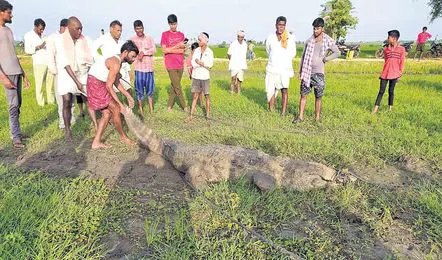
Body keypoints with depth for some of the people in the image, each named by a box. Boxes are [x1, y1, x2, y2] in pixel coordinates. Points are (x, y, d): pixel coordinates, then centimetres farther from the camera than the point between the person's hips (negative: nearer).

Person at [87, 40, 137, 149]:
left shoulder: (118, 61, 10)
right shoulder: (116, 63, -21)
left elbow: (116, 82, 13)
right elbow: (109, 86, -22)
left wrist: (128, 96, 10)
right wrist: (120, 104, -19)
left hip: (99, 84, 10)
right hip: (96, 84, -10)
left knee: (107, 113, 10)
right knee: (116, 110, -3)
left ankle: (96, 142, 12)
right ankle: (123, 137, 14)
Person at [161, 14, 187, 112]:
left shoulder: (181, 35, 12)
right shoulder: (165, 34, 0)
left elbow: (183, 50, 6)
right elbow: (164, 50, -8)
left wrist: (171, 50, -9)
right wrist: (177, 46, -12)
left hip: (180, 64, 4)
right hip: (171, 65, -4)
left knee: (174, 86, 8)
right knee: (178, 87, -3)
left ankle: (169, 105, 18)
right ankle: (184, 106, 8)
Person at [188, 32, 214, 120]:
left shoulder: (209, 52, -3)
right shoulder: (196, 50, 6)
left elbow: (210, 64, -11)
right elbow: (193, 63, -1)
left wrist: (199, 62, -15)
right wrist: (204, 64, -12)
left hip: (205, 76, -2)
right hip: (196, 76, 2)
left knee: (207, 95, 4)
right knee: (195, 96, 4)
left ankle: (208, 113, 15)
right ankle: (191, 114, 6)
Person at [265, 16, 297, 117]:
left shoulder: (290, 38, 0)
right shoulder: (270, 38, 5)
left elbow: (293, 53, 11)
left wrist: (284, 60, 10)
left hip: (285, 69, -2)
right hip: (272, 68, 2)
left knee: (284, 90, -6)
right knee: (271, 90, 3)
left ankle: (283, 113, -3)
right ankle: (271, 111, 11)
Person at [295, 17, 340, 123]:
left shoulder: (328, 41, -1)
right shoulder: (309, 40, 6)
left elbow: (337, 53, 3)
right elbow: (304, 56, 10)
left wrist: (325, 59, -9)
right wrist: (300, 72, 7)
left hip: (319, 73, -2)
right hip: (306, 72, 2)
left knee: (318, 97, 4)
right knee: (303, 94, 2)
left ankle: (317, 118, 14)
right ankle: (300, 117, 10)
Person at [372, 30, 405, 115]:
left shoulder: (401, 49, -2)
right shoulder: (386, 49, 6)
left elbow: (402, 62, 1)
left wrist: (400, 73, -1)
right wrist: (386, 70, 11)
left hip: (394, 74, -2)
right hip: (385, 73, 2)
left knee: (391, 91, 7)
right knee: (381, 91, 0)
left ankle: (390, 108, 18)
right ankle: (376, 109, 0)